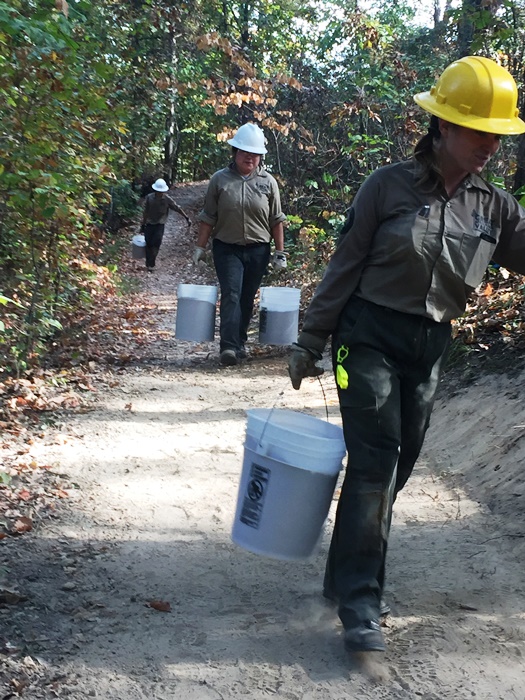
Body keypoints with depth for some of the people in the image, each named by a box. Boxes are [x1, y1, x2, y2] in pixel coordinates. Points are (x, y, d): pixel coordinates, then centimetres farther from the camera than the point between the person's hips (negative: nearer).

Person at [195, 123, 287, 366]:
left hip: (258, 250, 2)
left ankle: (240, 342, 22)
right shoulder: (220, 179, 0)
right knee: (231, 294, -12)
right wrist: (200, 247, 2)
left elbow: (276, 220, 6)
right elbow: (208, 218, 4)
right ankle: (229, 346, -18)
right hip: (227, 248, -2)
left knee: (247, 298, 9)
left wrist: (280, 252, 4)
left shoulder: (268, 182, 3)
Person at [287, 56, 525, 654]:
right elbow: (344, 267, -3)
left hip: (429, 349, 5)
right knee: (374, 463, -12)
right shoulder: (389, 186, -7)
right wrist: (310, 342, -2)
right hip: (370, 336, -4)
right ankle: (359, 605, -5)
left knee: (394, 468, 9)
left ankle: (349, 576, 26)